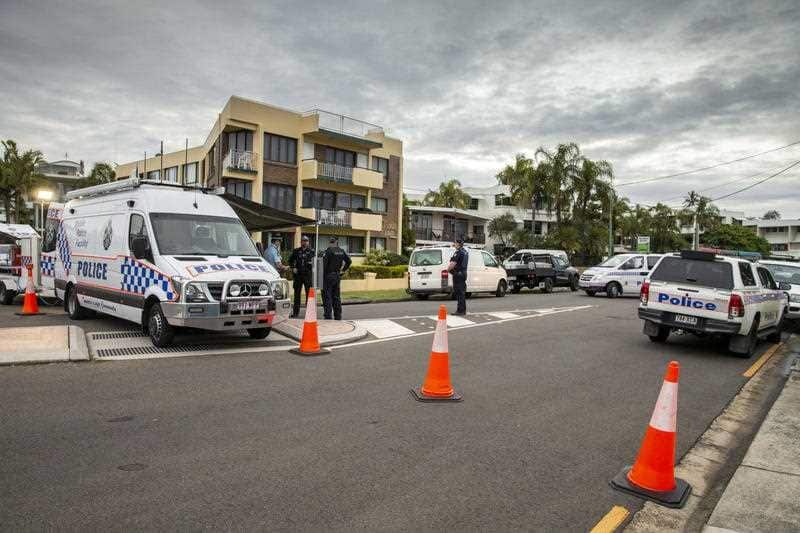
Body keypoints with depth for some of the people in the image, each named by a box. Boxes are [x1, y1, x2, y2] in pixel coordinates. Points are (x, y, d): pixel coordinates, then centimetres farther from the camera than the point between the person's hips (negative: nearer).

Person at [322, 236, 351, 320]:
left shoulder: (328, 251, -12)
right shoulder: (341, 251, 7)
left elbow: (324, 264, -16)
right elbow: (349, 261, 9)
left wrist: (322, 276, -9)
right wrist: (342, 270, 12)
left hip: (328, 275, -6)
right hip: (337, 276, 6)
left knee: (327, 296, -2)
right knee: (336, 296, 13)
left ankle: (328, 316, -5)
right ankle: (338, 316, 16)